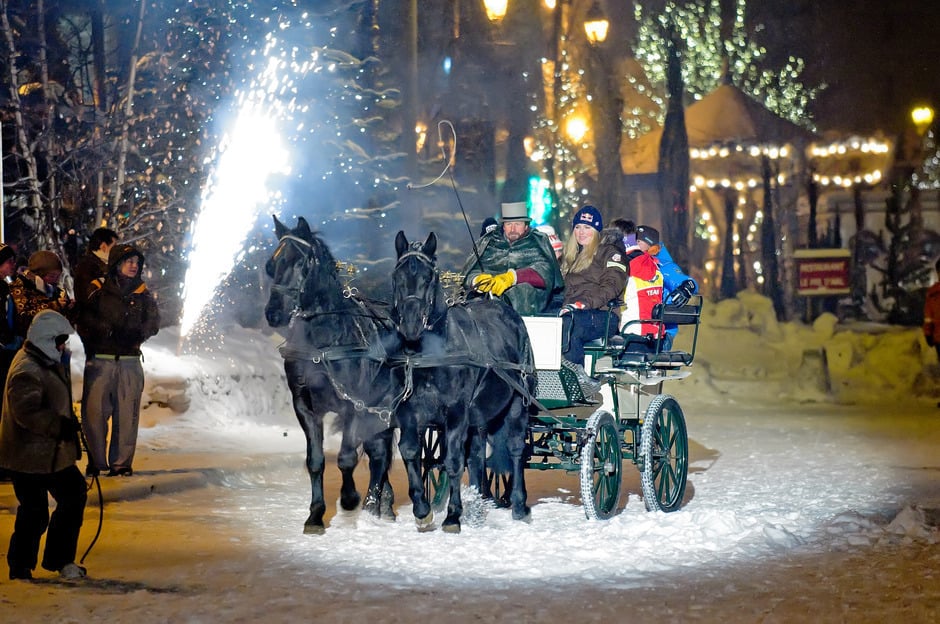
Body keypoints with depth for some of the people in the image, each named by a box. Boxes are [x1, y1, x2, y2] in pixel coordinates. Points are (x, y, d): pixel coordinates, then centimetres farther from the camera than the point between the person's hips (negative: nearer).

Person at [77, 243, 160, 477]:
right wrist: (108, 330, -17)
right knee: (94, 412, -5)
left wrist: (136, 333, -15)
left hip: (129, 362, 2)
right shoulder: (98, 291, 4)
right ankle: (96, 462, 6)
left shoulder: (143, 294, 12)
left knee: (127, 414, 0)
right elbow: (84, 322, -3)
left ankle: (121, 463, 8)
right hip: (99, 361, -2)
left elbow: (153, 324, 4)